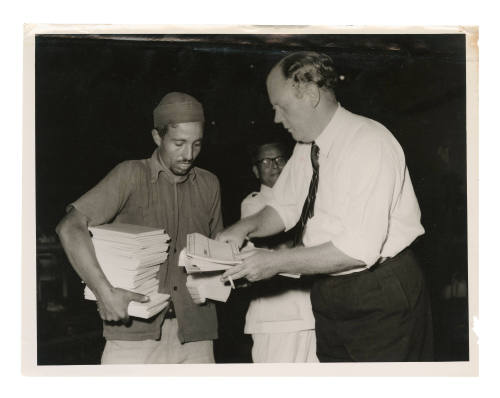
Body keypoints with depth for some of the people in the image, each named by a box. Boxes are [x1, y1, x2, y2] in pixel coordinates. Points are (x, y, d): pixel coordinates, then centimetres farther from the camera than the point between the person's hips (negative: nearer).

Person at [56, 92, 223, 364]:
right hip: (135, 329, -3)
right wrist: (104, 292, -20)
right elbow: (70, 228, -11)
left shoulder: (209, 185, 12)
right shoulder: (132, 175, -2)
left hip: (194, 333, 4)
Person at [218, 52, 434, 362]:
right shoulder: (305, 148, 6)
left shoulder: (370, 143, -21)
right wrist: (247, 227, -6)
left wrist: (277, 262, -24)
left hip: (383, 299, -8)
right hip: (329, 297, 8)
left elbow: (359, 249, -28)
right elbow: (284, 208, 15)